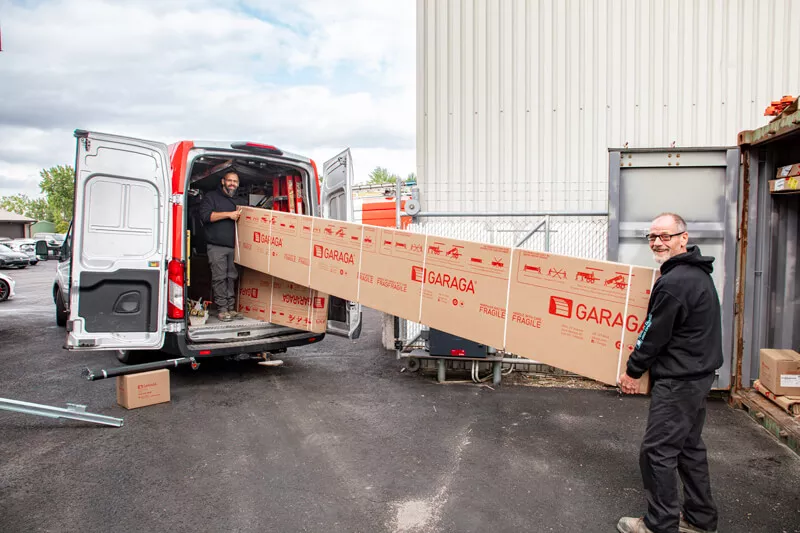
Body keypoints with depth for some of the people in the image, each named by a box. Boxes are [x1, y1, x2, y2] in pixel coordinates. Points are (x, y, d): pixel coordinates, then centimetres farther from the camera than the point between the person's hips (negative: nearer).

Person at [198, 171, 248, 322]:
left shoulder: (242, 201, 23)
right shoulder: (212, 197, 8)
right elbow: (205, 215, -6)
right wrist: (228, 214, -11)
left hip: (235, 246, 4)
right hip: (217, 246, -4)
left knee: (233, 277, 1)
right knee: (219, 277, -6)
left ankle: (231, 308, 6)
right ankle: (222, 309, -2)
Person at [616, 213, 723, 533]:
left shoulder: (674, 283, -22)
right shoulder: (698, 272, 10)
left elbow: (654, 335, -17)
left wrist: (633, 371, -4)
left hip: (678, 381, -10)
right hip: (699, 374, 10)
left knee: (657, 451, -1)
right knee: (690, 447, 19)